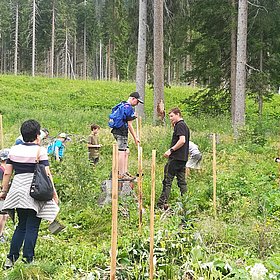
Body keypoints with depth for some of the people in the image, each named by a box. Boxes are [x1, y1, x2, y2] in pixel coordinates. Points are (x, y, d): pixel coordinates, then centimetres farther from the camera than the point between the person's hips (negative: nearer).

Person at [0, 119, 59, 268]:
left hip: (18, 189, 5)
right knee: (32, 227, 2)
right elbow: (47, 174, -10)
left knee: (21, 225, 15)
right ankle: (27, 260, 2)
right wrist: (54, 193, -4)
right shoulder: (40, 151, -7)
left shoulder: (14, 150, 7)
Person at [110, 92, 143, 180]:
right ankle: (121, 174, -8)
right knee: (122, 153, -8)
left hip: (116, 131, 10)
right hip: (122, 133, -10)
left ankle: (125, 172, 12)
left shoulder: (121, 105, 17)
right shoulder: (129, 108, -12)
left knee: (126, 152, 13)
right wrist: (135, 137, -7)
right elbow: (129, 125, -12)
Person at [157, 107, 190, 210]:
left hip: (176, 158, -10)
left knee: (167, 180, -7)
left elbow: (182, 140, -21)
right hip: (183, 158, 10)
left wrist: (171, 150, -19)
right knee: (182, 181, 9)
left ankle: (162, 203, -7)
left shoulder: (180, 125, -10)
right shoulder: (184, 125, 20)